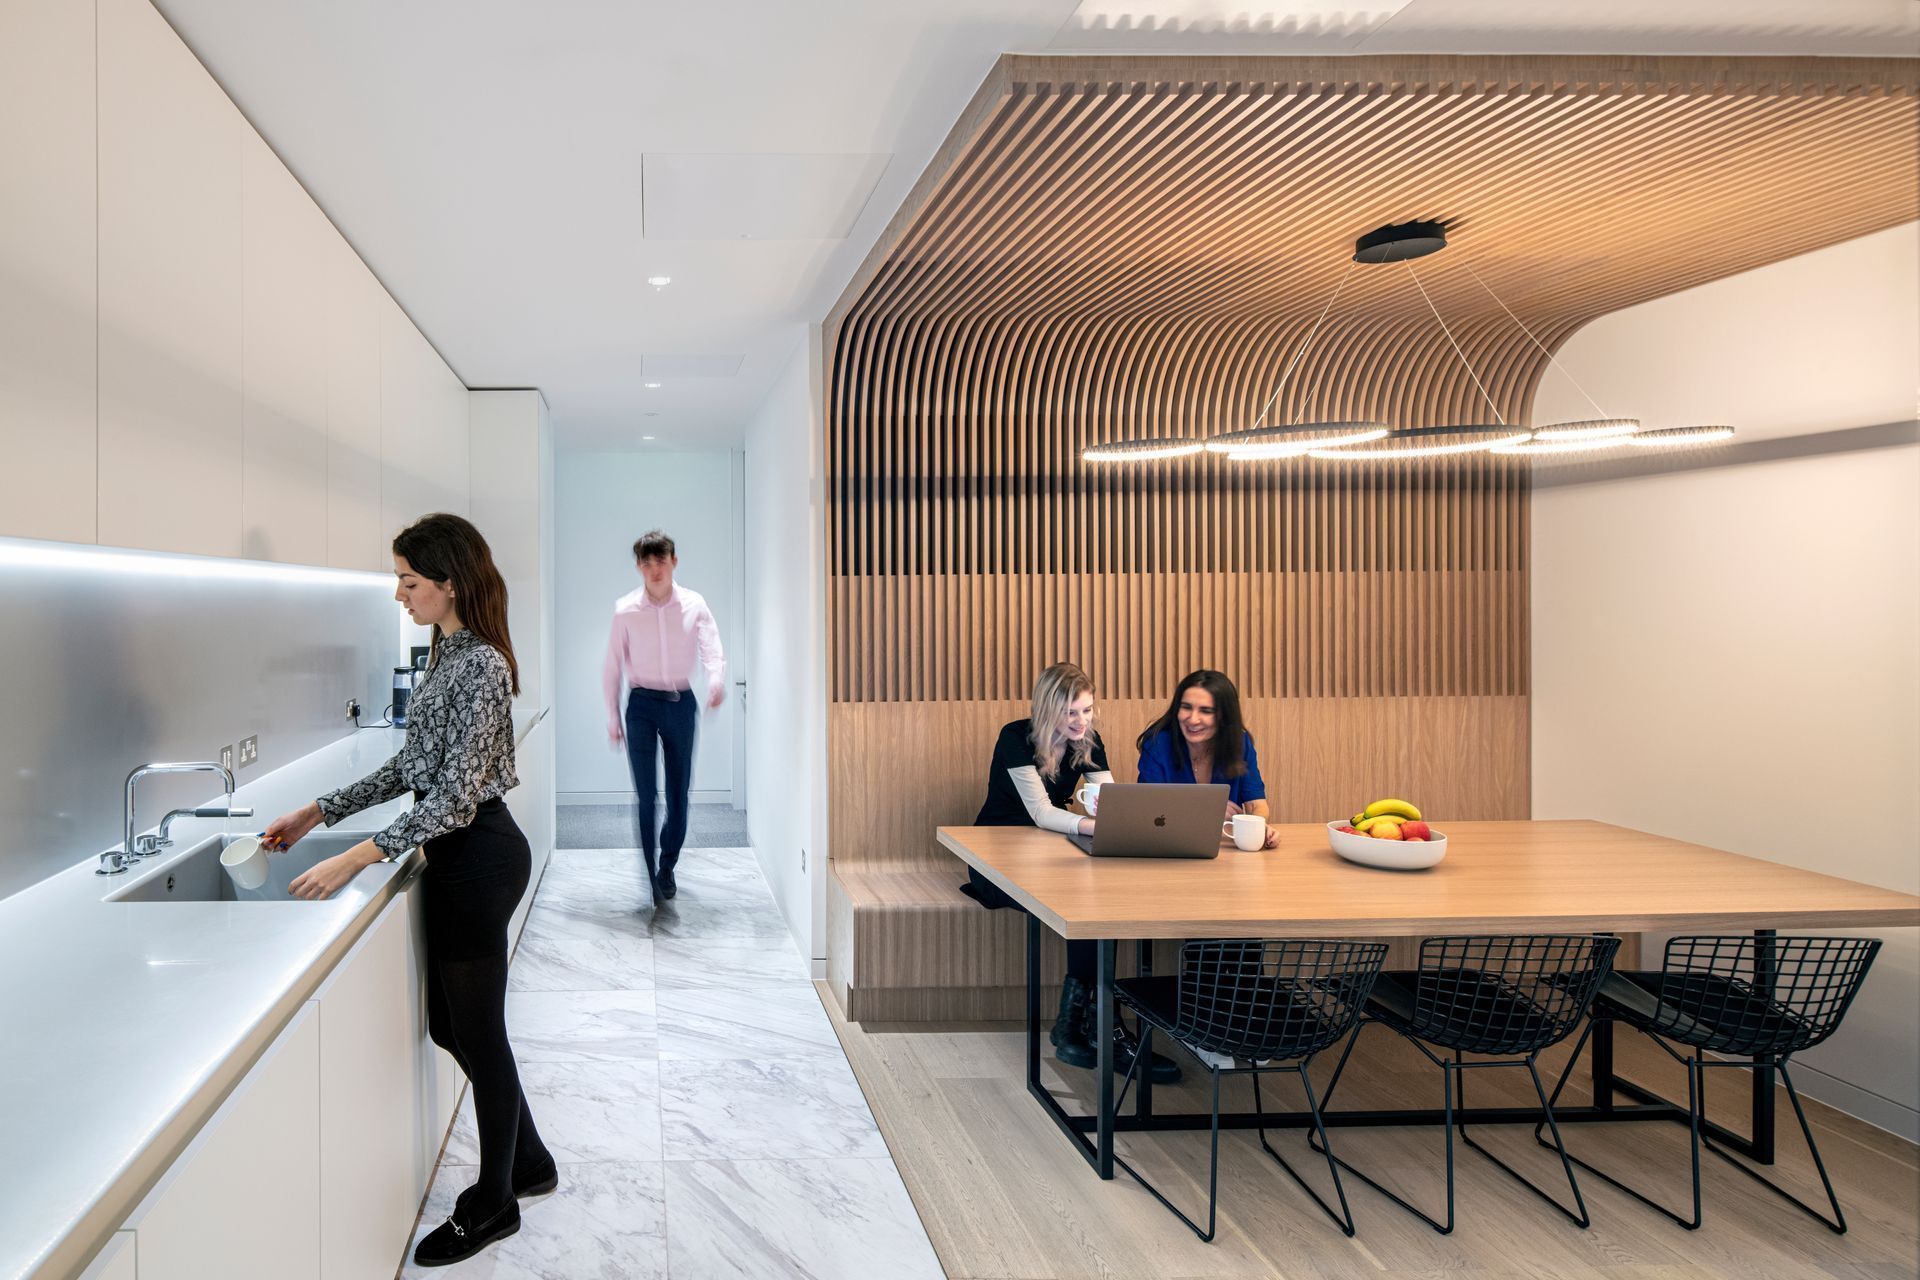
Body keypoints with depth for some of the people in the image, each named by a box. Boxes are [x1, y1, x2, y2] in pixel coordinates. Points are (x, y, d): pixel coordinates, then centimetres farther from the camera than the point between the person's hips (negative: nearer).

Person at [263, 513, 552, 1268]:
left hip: (478, 857, -10)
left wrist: (357, 859, -26)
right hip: (460, 857, 10)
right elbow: (412, 768, 16)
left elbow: (457, 795, -24)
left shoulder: (482, 664, -20)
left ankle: (494, 1203, 23)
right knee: (450, 1023, 18)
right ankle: (529, 1162, 35)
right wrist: (318, 813, 13)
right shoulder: (448, 654, 10)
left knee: (477, 1030, 4)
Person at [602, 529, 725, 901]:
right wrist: (613, 718, 0)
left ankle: (667, 867, 25)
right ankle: (645, 873, 4)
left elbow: (712, 650, -13)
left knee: (679, 790, 9)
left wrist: (717, 680, -35)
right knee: (645, 793, -5)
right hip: (642, 704, -1)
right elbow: (612, 667, 0)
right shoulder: (626, 609, -6)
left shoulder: (694, 605, -4)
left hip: (681, 703, 2)